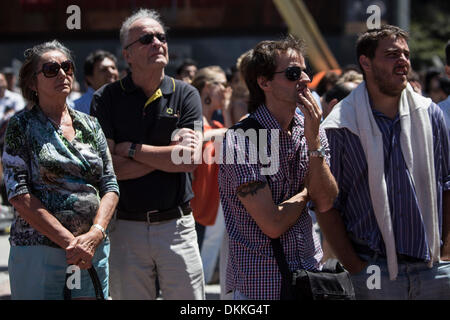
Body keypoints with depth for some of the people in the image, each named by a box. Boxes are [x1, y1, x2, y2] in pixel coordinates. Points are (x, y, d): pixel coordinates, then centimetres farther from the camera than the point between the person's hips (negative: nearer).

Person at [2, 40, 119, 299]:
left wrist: (95, 234, -10)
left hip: (93, 249, 4)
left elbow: (110, 186, 8)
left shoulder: (91, 126, 12)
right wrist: (69, 241, -14)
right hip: (38, 248, -4)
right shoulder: (22, 125, 0)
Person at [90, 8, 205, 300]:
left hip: (176, 225, 0)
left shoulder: (185, 94, 3)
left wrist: (131, 149, -8)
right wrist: (167, 153, -10)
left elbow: (191, 159, -10)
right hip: (126, 228, 0)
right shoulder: (107, 99, 0)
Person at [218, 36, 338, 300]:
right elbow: (273, 224, -20)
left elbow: (325, 203, -6)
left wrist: (313, 139, -14)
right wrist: (307, 191, -3)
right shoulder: (240, 141, -17)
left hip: (309, 268, 6)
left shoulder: (311, 130, 4)